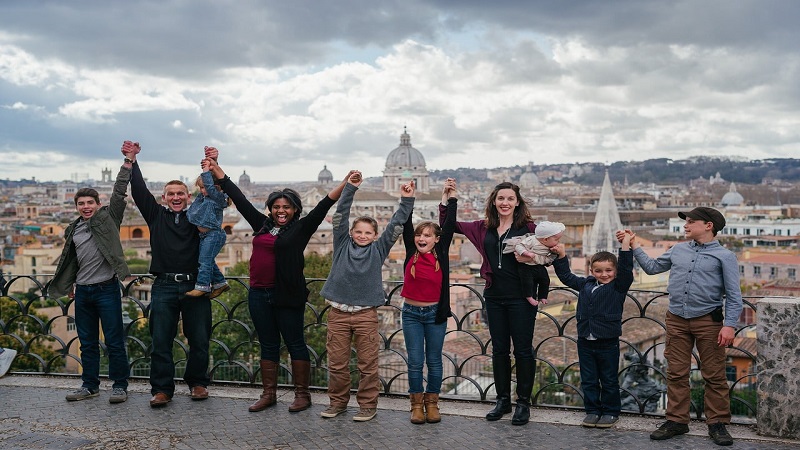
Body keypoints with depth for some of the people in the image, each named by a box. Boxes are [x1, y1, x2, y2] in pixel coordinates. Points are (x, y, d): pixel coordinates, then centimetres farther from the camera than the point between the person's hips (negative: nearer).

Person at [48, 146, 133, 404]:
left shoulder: (107, 219, -1)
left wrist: (128, 163, -16)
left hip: (106, 288, -5)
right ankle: (90, 385, 22)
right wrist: (69, 285, 27)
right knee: (87, 343, 12)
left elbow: (119, 192, -9)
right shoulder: (73, 230, 13)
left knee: (114, 341, -2)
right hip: (83, 291, 5)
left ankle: (120, 385, 7)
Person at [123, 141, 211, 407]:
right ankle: (162, 389, 11)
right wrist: (132, 160, 2)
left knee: (199, 340, 6)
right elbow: (139, 191, 6)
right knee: (161, 342, 2)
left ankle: (198, 383, 22)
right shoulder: (156, 216, 11)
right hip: (164, 287, 0)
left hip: (194, 286, 0)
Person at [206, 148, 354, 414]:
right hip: (259, 294, 5)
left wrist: (345, 184, -21)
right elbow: (238, 198, 15)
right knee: (268, 345, 12)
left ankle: (302, 394, 12)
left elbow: (323, 206, -10)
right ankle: (268, 394, 21)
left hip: (287, 295, -5)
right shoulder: (262, 225, 11)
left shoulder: (301, 228, 0)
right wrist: (215, 167, 19)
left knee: (295, 343, 4)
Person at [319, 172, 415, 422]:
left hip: (366, 314, -1)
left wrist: (406, 201, -6)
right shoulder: (342, 245, 6)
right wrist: (350, 188, -8)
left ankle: (368, 405, 16)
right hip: (338, 312, 1)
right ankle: (338, 402, 23)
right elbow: (340, 217, -1)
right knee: (337, 362, 8)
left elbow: (395, 226, 1)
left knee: (368, 363, 4)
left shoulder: (378, 249, 6)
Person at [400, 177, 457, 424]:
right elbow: (406, 225, -6)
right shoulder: (411, 253, -1)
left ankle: (432, 403, 21)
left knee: (434, 360, 9)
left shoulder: (441, 253, -2)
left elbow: (449, 225, -6)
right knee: (415, 361, 5)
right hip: (411, 313, 0)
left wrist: (450, 198, -9)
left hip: (435, 313, 0)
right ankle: (417, 404, 16)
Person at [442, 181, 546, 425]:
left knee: (523, 350, 3)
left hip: (521, 297, -4)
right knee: (499, 349, 12)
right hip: (494, 296, 4)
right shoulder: (484, 228, 7)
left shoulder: (529, 228, -5)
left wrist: (530, 259, -23)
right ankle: (503, 400, 25)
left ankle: (523, 403, 15)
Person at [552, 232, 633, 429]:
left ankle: (611, 411, 22)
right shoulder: (585, 284, 8)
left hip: (608, 343, -4)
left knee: (609, 381, 9)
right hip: (585, 341, 4)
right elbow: (566, 276, 17)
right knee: (588, 380, 11)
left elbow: (625, 269, -18)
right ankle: (592, 411, 23)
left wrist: (626, 246, -23)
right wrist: (561, 256, 10)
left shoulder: (618, 287, -4)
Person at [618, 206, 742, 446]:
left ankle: (717, 424, 13)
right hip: (677, 320, 4)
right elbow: (652, 267, 22)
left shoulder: (724, 256, -2)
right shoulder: (678, 250, 12)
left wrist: (730, 325, -14)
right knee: (676, 373, 7)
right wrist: (634, 247, 15)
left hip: (708, 321, -4)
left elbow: (734, 295, -5)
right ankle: (676, 421, 16)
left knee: (714, 375, 3)